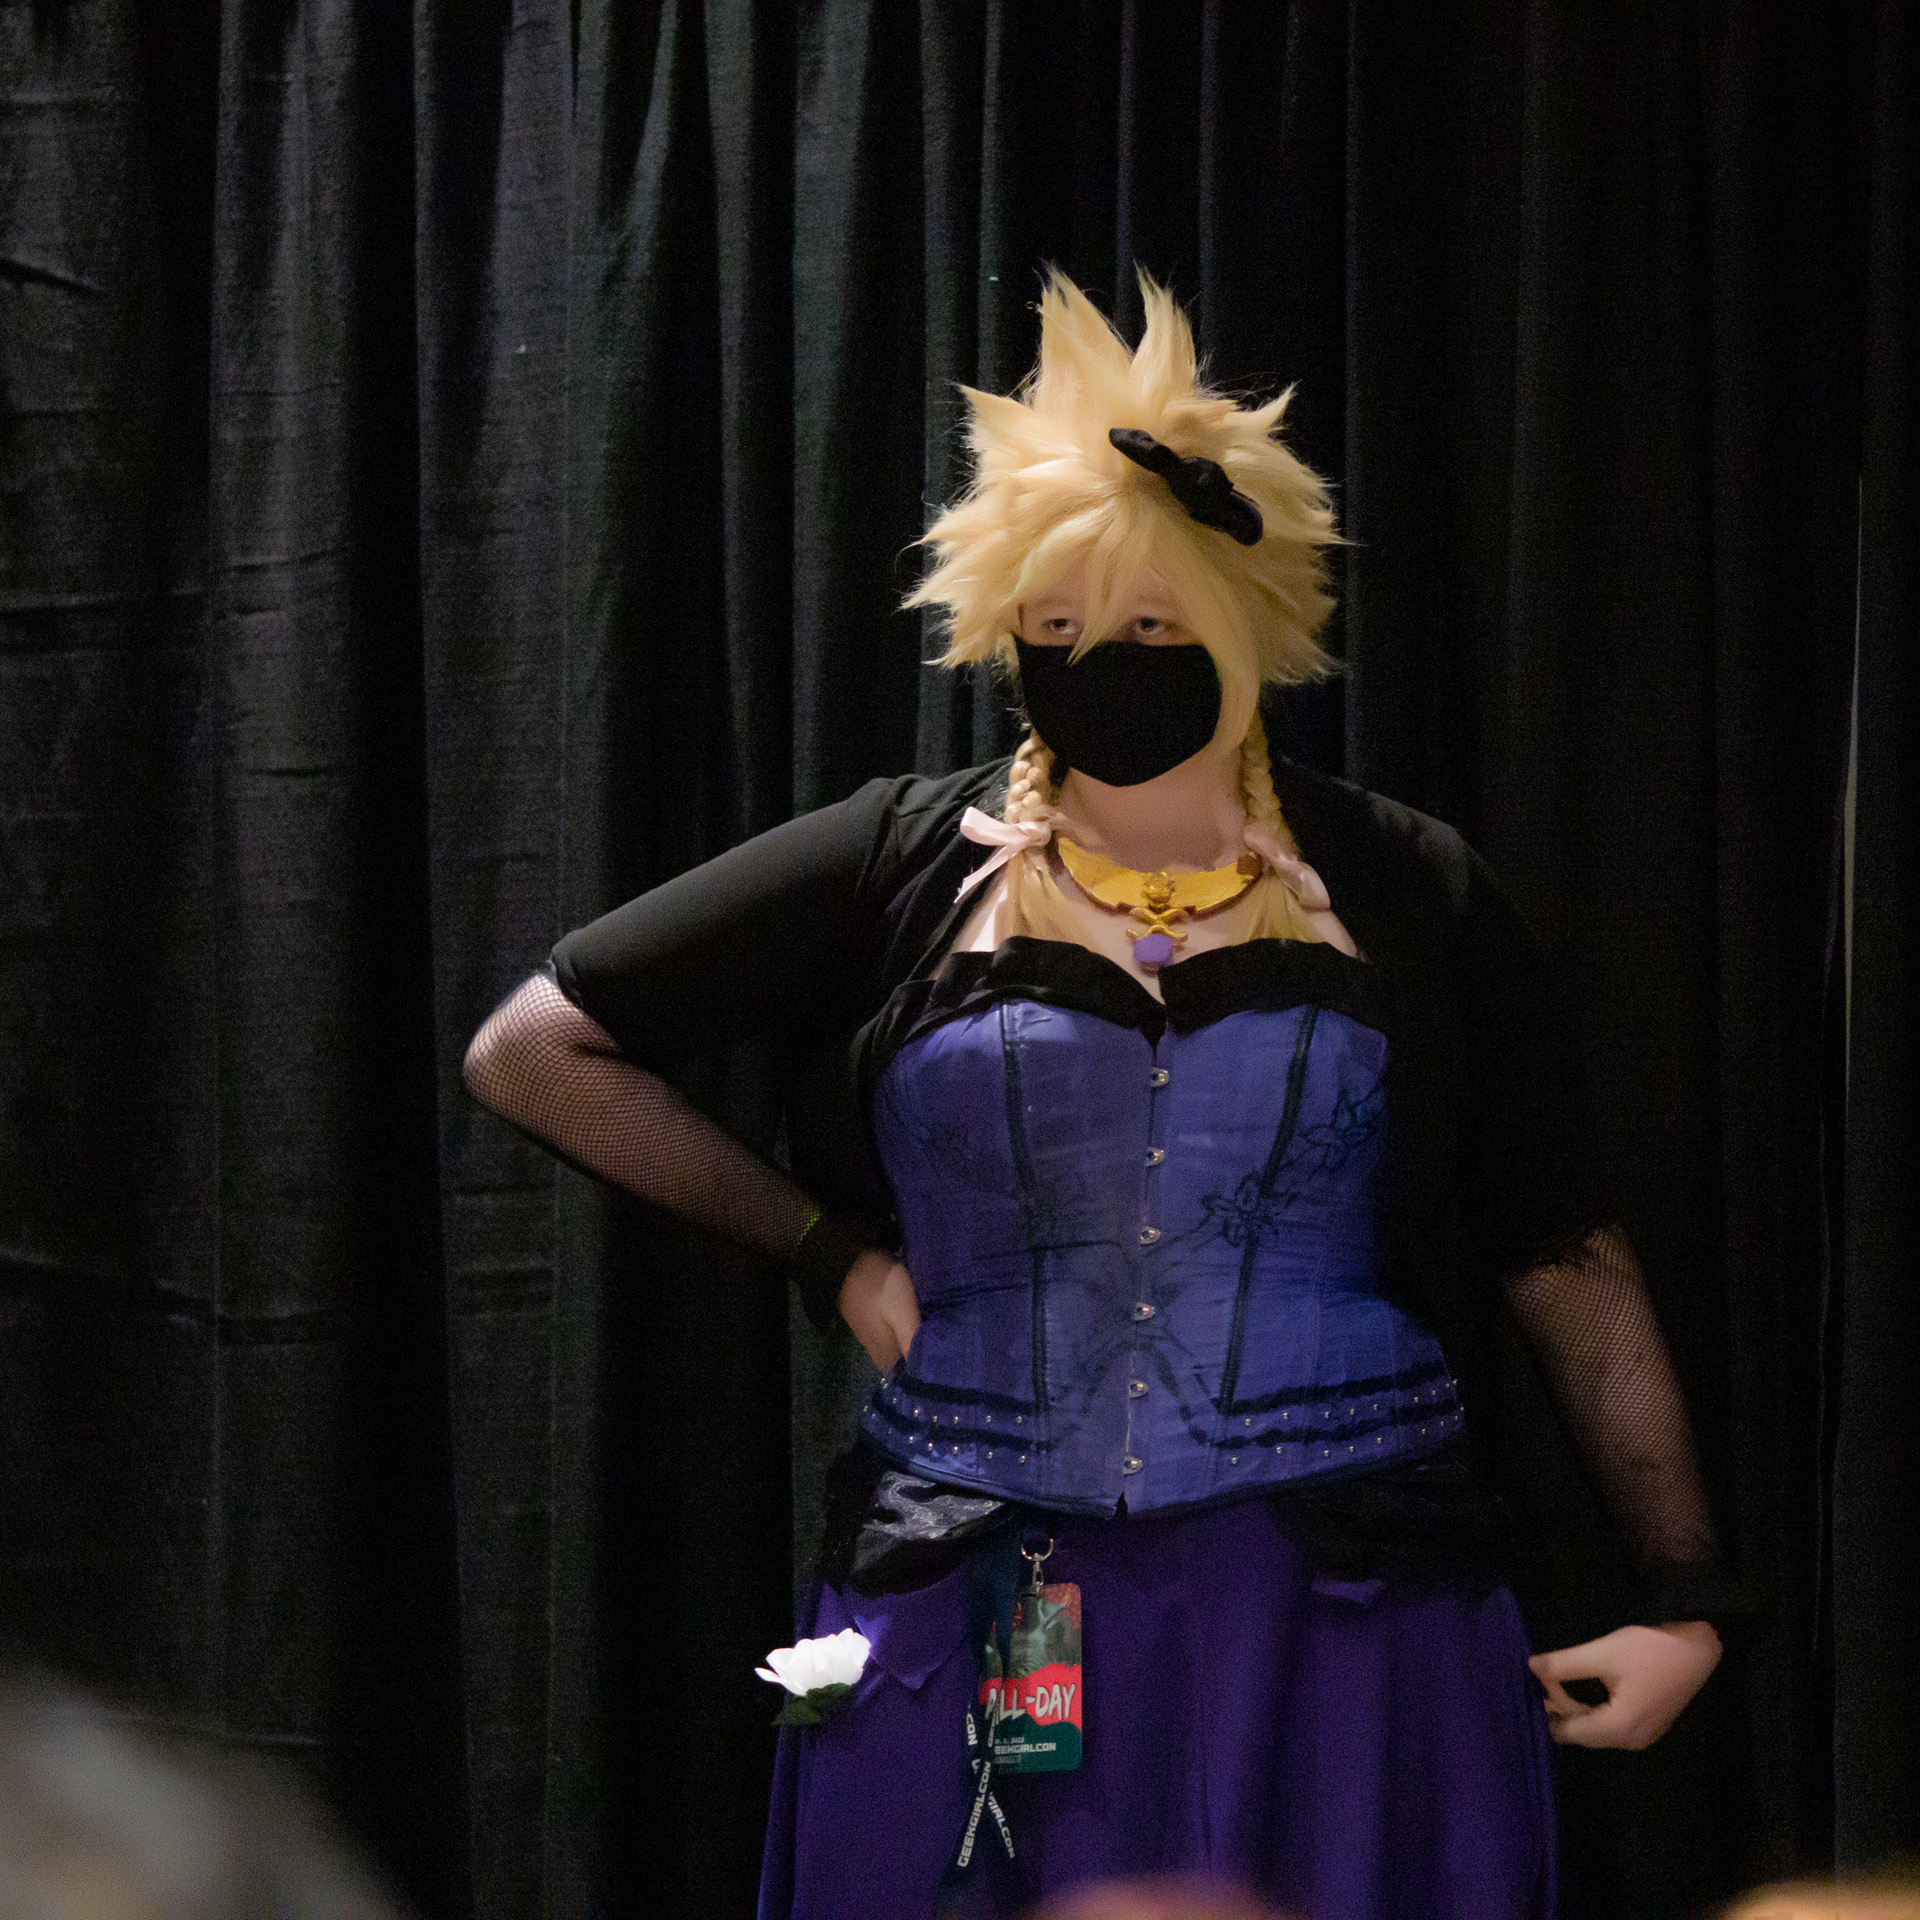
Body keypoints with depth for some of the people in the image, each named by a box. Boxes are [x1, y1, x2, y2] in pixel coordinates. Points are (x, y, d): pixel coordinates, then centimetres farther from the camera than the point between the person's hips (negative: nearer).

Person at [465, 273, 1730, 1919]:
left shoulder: (1405, 901, 5)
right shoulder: (906, 872, 5)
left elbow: (1574, 1271, 5)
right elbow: (533, 1050, 8)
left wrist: (1679, 1599, -1)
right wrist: (826, 1249, 4)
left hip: (1341, 1634, 0)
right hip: (979, 1637, 1)